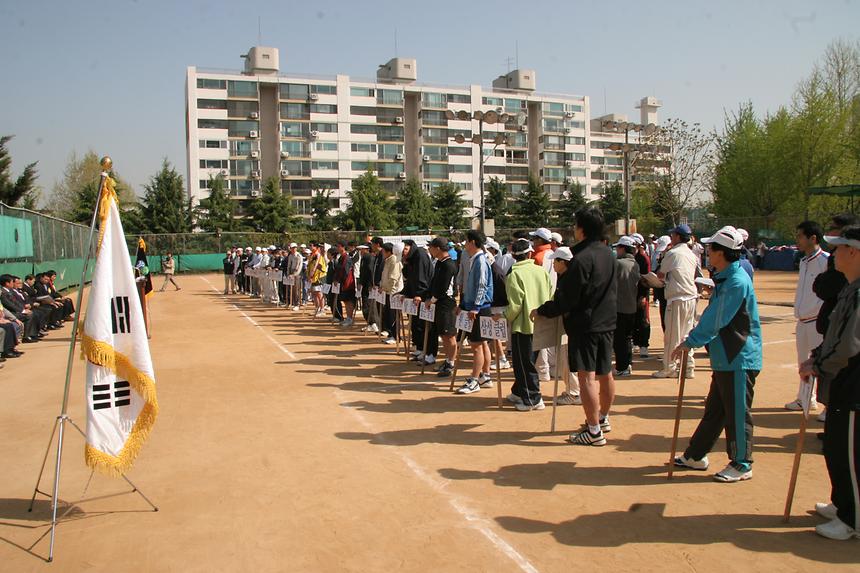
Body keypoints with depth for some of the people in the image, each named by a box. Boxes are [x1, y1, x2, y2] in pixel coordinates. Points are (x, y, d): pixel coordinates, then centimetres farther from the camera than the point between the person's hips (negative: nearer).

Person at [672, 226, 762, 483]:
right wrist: (693, 339, 9)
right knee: (714, 410, 17)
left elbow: (716, 320, -23)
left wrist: (689, 342, -17)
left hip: (739, 359, -10)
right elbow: (713, 317, 16)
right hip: (725, 357, 10)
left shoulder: (737, 281, -20)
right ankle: (695, 456, 27)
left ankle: (742, 465, 16)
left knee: (737, 413, 3)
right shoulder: (724, 279, 12)